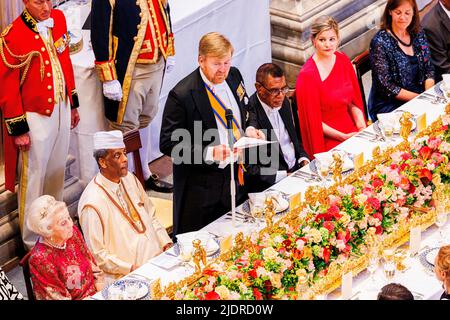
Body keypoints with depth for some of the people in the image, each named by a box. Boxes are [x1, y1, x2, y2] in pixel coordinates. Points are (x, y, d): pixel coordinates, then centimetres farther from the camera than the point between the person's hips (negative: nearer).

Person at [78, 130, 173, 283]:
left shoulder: (130, 179, 6)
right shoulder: (92, 203, -16)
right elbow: (97, 254, -12)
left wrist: (166, 243, 3)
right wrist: (131, 269, -16)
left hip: (156, 257, 7)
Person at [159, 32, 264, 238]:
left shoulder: (234, 76, 0)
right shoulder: (182, 95, -21)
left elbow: (245, 110, 19)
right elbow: (168, 144, -18)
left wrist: (249, 128, -4)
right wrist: (209, 152, -30)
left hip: (237, 176, 6)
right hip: (200, 188, -6)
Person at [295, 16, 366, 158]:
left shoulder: (343, 60, 6)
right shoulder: (307, 75, -13)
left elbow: (354, 101, 13)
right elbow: (312, 120, -8)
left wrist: (362, 128, -2)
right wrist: (344, 137, -11)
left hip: (350, 130, 6)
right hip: (327, 141, -6)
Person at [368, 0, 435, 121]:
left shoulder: (418, 35, 7)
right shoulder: (380, 42, -10)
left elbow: (429, 69, 12)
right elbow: (385, 86, -12)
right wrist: (418, 98, -16)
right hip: (389, 105, -6)